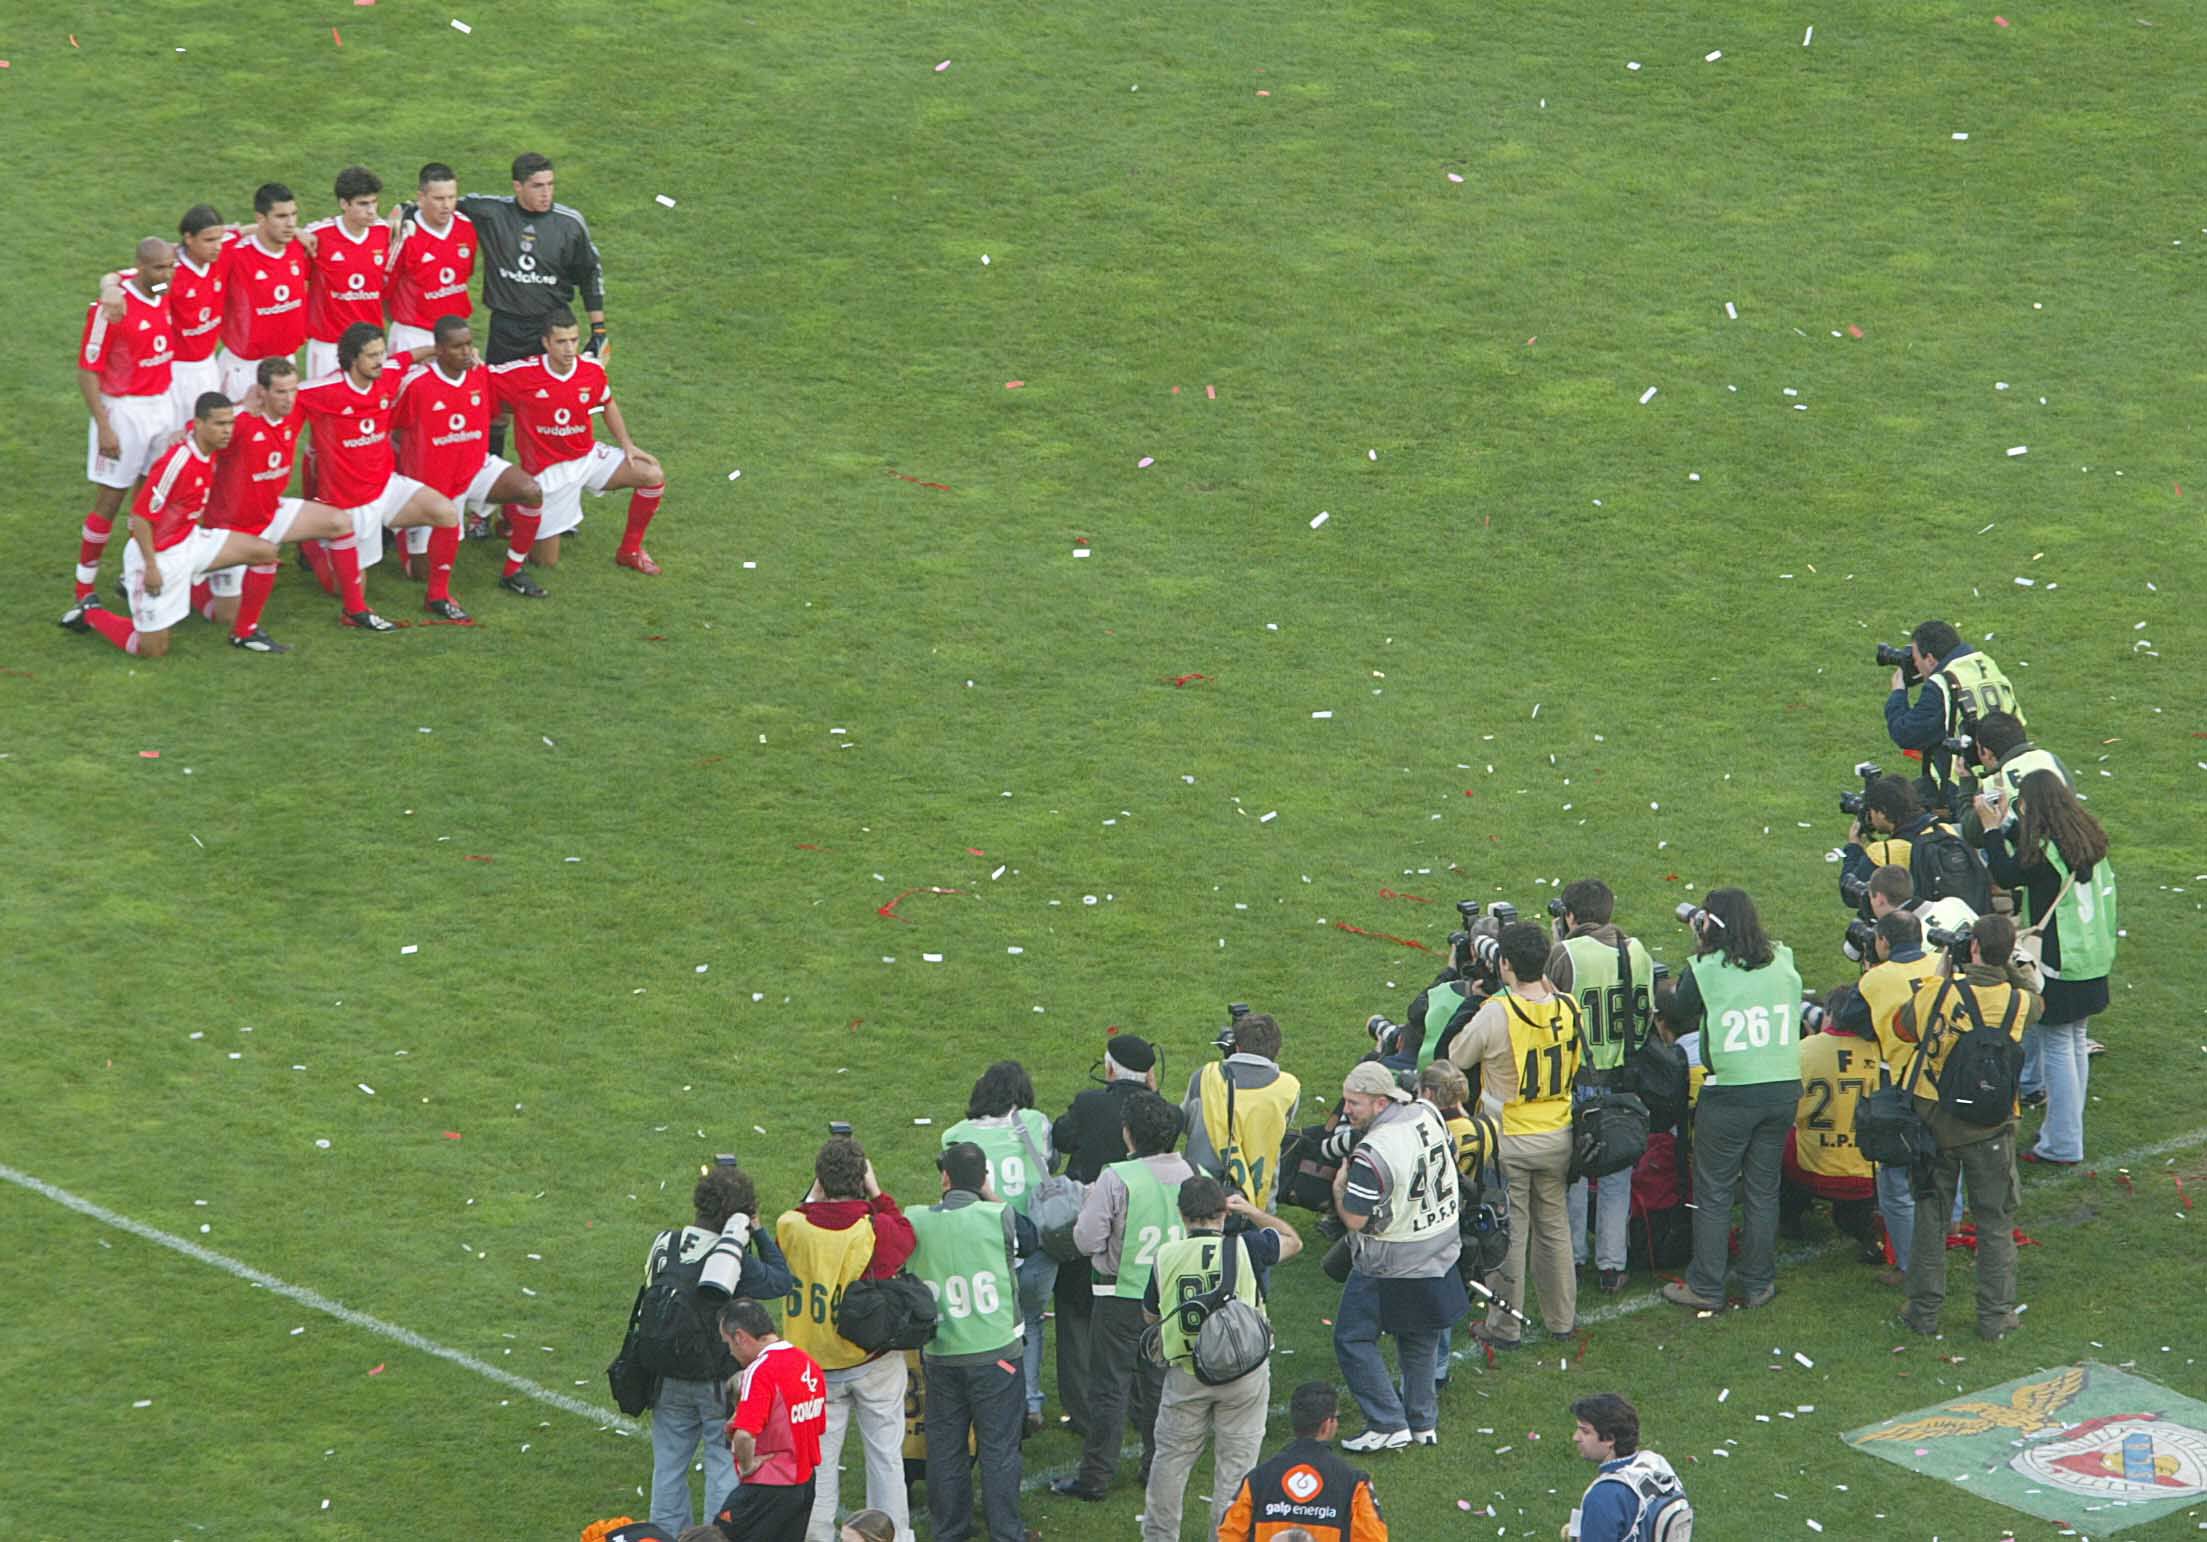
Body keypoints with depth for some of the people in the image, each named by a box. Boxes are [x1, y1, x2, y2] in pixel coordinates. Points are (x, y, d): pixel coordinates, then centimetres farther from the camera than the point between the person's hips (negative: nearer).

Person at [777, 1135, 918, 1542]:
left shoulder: (791, 1227, -14)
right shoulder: (877, 1230, -19)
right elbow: (907, 1237, 4)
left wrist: (812, 1198, 9)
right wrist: (877, 1193, 6)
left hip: (815, 1363, 2)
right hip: (875, 1363, -2)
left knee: (818, 1455, 12)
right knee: (884, 1451, 11)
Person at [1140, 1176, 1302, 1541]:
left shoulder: (1166, 1257, -6)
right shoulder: (1244, 1248, -12)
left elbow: (1150, 1316, 9)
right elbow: (1292, 1241, 9)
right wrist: (1251, 1212, 12)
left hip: (1185, 1374, 1)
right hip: (1244, 1372, -1)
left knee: (1172, 1457, 16)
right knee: (1236, 1462, 9)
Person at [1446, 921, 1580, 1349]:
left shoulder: (1495, 1013, -22)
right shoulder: (1568, 1009, -7)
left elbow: (1455, 1060, -7)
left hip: (1510, 1140, -4)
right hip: (1558, 1137, 4)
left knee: (1508, 1234, 6)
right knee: (1554, 1226, 18)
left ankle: (1504, 1326, 14)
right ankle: (1561, 1318, 27)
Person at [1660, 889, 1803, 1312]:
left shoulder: (1707, 971, -11)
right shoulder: (1783, 963, 1)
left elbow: (1678, 1012, 3)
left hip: (1730, 1092, -4)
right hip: (1783, 1089, 4)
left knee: (1713, 1193, 7)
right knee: (1763, 1190, 14)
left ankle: (1706, 1288, 11)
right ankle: (1758, 1284, 20)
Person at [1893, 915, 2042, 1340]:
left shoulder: (1937, 992, -14)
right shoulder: (2020, 1002, -12)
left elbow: (1905, 1028, 4)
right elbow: (2036, 999, 13)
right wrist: (2006, 968, 12)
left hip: (1934, 1121, 0)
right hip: (1990, 1129, 0)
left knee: (1930, 1215, 14)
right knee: (1995, 1222, 11)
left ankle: (1924, 1309, 18)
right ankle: (1995, 1315, 13)